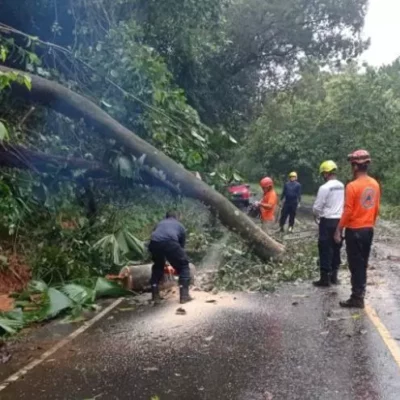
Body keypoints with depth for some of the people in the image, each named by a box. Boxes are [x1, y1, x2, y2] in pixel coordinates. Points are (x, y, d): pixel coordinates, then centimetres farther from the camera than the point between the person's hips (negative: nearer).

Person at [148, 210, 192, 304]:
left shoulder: (160, 223, 41)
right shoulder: (180, 226, 34)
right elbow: (182, 245, 39)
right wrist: (176, 262, 55)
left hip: (154, 243, 3)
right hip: (170, 242, -3)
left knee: (157, 266, 31)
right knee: (184, 266, 17)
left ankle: (155, 295, 28)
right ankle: (184, 295, 9)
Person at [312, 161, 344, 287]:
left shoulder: (325, 187, -15)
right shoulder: (342, 187, 7)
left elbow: (317, 207, -12)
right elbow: (344, 205, 13)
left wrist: (317, 215, 8)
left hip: (328, 221, -7)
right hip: (339, 220, 7)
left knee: (325, 250, -1)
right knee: (336, 249, 13)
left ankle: (325, 278, 2)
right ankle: (334, 276, 21)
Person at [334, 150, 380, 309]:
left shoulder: (352, 186, -18)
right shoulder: (375, 184, 3)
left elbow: (347, 212, -17)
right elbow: (376, 208, 11)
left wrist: (339, 230, -9)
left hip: (354, 230, -7)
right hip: (368, 230, 7)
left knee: (356, 265, 1)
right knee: (363, 264, 16)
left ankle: (357, 298, 7)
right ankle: (360, 293, 26)